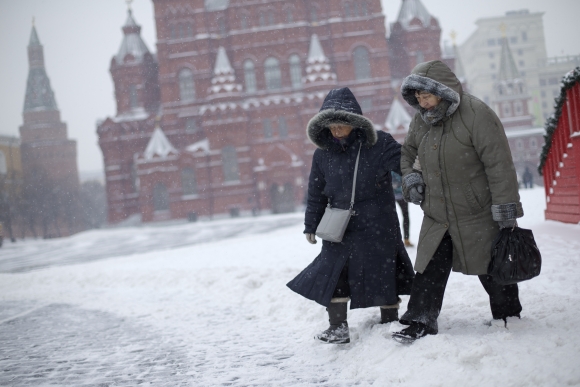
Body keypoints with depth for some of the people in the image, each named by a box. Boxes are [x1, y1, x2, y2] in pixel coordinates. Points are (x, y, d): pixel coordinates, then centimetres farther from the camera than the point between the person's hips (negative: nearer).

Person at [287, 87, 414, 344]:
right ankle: (338, 327, 10)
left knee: (383, 275, 6)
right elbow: (316, 192, 11)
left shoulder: (379, 144, -9)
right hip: (339, 229, 3)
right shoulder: (323, 154, 3)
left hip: (377, 227, -3)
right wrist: (311, 225, 14)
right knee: (332, 273, -2)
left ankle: (390, 323, 25)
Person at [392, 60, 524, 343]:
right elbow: (407, 151, 26)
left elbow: (499, 164, -20)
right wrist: (409, 176, 6)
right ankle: (421, 322, 9)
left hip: (478, 215, -5)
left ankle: (508, 313, 29)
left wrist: (506, 209, -22)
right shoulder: (421, 121, 4)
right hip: (437, 217, 5)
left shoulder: (476, 114, -18)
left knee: (491, 267, 9)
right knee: (429, 270, 2)